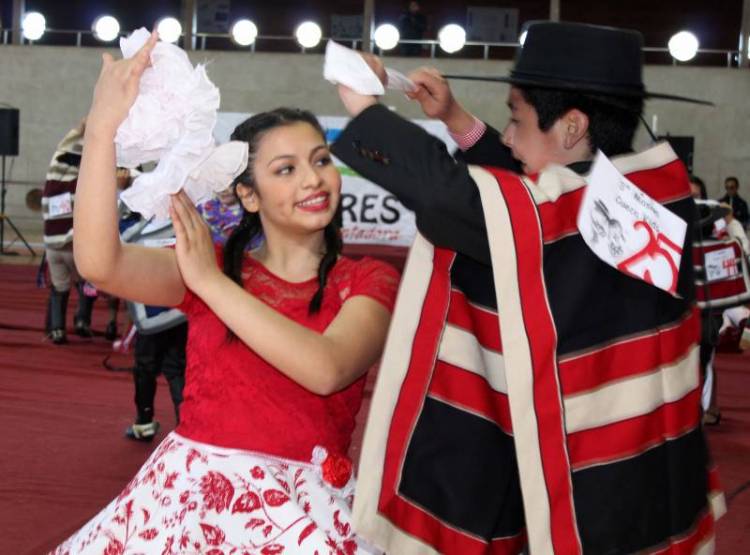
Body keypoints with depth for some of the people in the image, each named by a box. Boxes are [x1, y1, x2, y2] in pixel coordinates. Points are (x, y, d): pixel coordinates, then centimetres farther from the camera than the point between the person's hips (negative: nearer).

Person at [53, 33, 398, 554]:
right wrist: (103, 128, -19)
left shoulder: (370, 281, 0)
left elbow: (325, 369, -19)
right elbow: (100, 262, -11)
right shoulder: (210, 265, 7)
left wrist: (210, 281, -13)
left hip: (302, 507, -2)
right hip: (188, 495, 3)